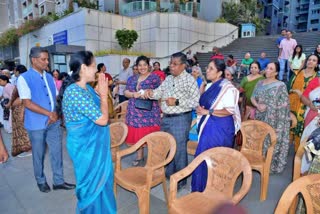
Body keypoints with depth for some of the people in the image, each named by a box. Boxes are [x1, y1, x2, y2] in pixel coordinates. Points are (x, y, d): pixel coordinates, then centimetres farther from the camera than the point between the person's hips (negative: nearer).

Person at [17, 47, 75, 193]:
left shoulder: (49, 77, 9)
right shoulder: (24, 78, -9)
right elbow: (27, 103, -17)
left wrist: (55, 114, -7)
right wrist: (49, 114, -18)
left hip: (53, 123, 5)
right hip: (36, 125, -5)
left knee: (57, 152, 10)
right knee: (39, 155, 12)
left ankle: (58, 181, 25)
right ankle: (41, 181, 34)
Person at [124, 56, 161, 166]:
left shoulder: (154, 77, -1)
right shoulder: (132, 79, 13)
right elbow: (126, 92, 8)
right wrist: (133, 94, -12)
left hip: (150, 112, -4)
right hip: (135, 112, 5)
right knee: (137, 135, 11)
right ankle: (139, 157, 27)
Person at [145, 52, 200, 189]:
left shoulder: (189, 80, -12)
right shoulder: (168, 79, 11)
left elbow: (196, 101, -17)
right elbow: (160, 92, 9)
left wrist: (177, 102, -20)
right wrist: (151, 93, -12)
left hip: (180, 119, -7)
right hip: (166, 118, 8)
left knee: (179, 149, 4)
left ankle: (180, 180, 24)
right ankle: (168, 173, 40)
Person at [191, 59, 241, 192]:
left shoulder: (227, 87, -13)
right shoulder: (210, 86, 12)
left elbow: (230, 111, -19)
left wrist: (208, 112, -19)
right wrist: (201, 111, 0)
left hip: (220, 127, -8)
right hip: (208, 125, 8)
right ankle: (203, 187, 28)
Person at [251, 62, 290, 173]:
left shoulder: (280, 86, -6)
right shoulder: (260, 83, 9)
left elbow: (284, 105, -7)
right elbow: (253, 97, 8)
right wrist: (258, 105, -14)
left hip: (274, 121, -4)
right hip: (260, 118, 4)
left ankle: (272, 165, 16)